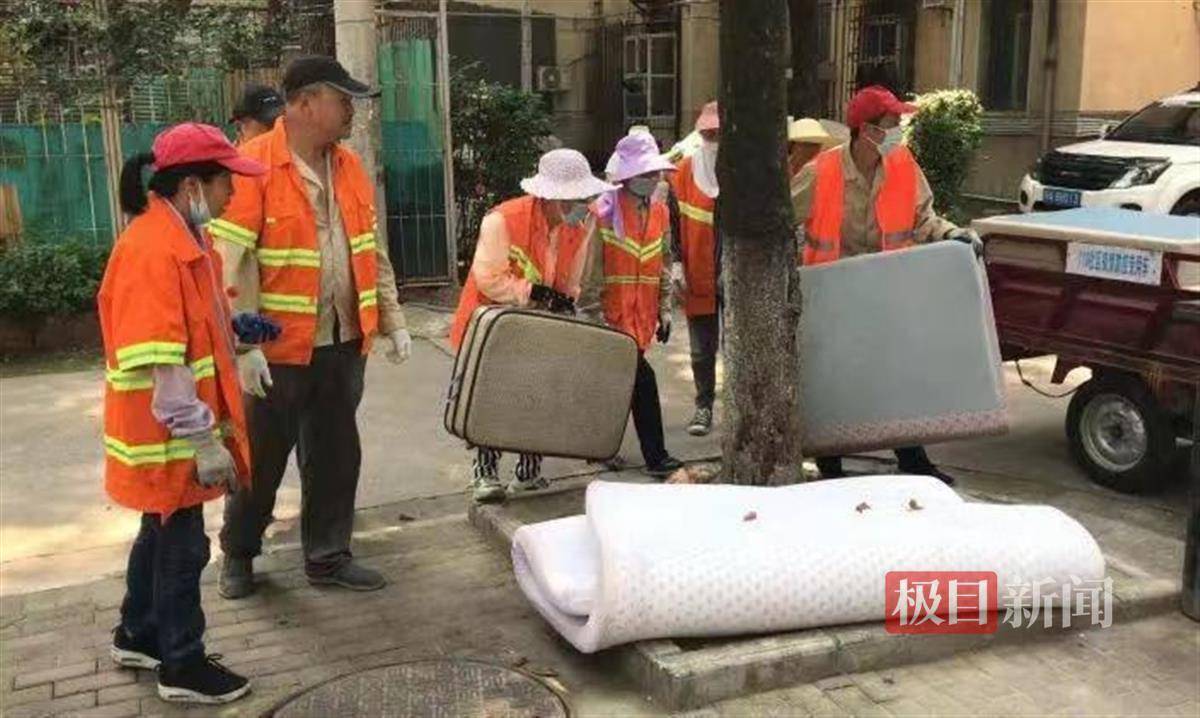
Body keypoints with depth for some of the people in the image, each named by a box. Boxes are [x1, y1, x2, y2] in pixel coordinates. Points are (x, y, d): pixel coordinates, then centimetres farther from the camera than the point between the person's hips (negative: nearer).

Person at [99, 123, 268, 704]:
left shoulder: (183, 236, 8)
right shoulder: (152, 248, -23)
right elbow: (158, 364, -27)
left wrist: (238, 331, 8)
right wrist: (203, 439, -25)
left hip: (183, 430, 10)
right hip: (168, 436, -10)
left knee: (162, 530, 22)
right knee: (182, 543, 3)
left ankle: (137, 636, 39)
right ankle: (182, 666, 18)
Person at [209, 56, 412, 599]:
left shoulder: (348, 166, 9)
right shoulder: (253, 167, -13)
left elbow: (373, 252, 15)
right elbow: (231, 264, -16)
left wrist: (391, 321, 11)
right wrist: (243, 346, -20)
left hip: (343, 344, 6)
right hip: (278, 349, -6)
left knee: (336, 454, 13)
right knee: (263, 457, 10)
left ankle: (328, 557, 28)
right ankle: (238, 553, 32)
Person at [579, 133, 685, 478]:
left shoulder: (660, 211, 10)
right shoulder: (604, 211, -10)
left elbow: (663, 266, 16)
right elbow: (591, 271, -10)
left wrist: (664, 310, 12)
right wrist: (594, 316, -12)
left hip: (642, 314, 6)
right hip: (613, 314, -6)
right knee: (642, 378, -12)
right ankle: (655, 456, -4)